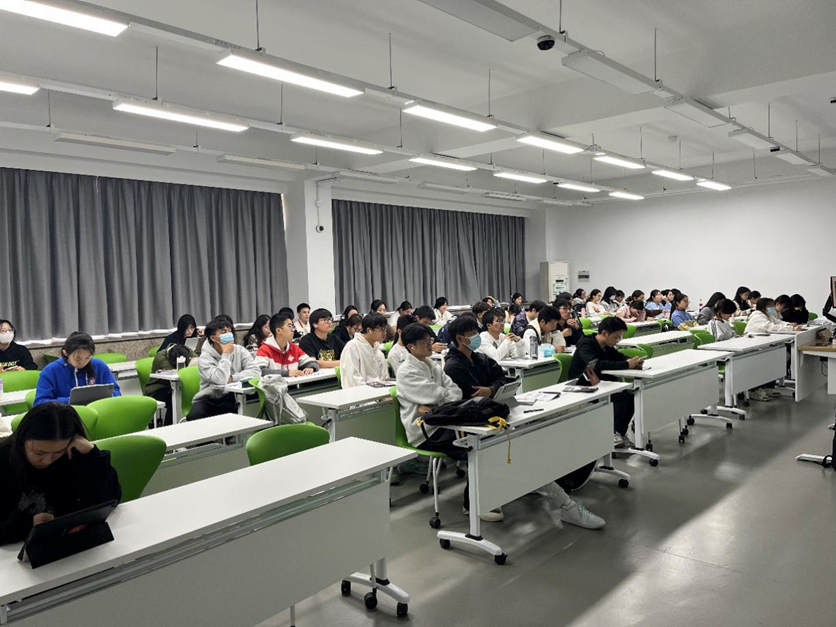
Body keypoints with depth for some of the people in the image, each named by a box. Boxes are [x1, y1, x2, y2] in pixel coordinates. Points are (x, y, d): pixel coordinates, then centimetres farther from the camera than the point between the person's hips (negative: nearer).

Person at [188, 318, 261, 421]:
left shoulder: (240, 350, -1)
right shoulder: (205, 358, -12)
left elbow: (256, 371, -14)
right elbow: (220, 380, -29)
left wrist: (231, 378, -21)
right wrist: (226, 354, -20)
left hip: (233, 399, 3)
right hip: (209, 400, -2)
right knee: (194, 417, -31)